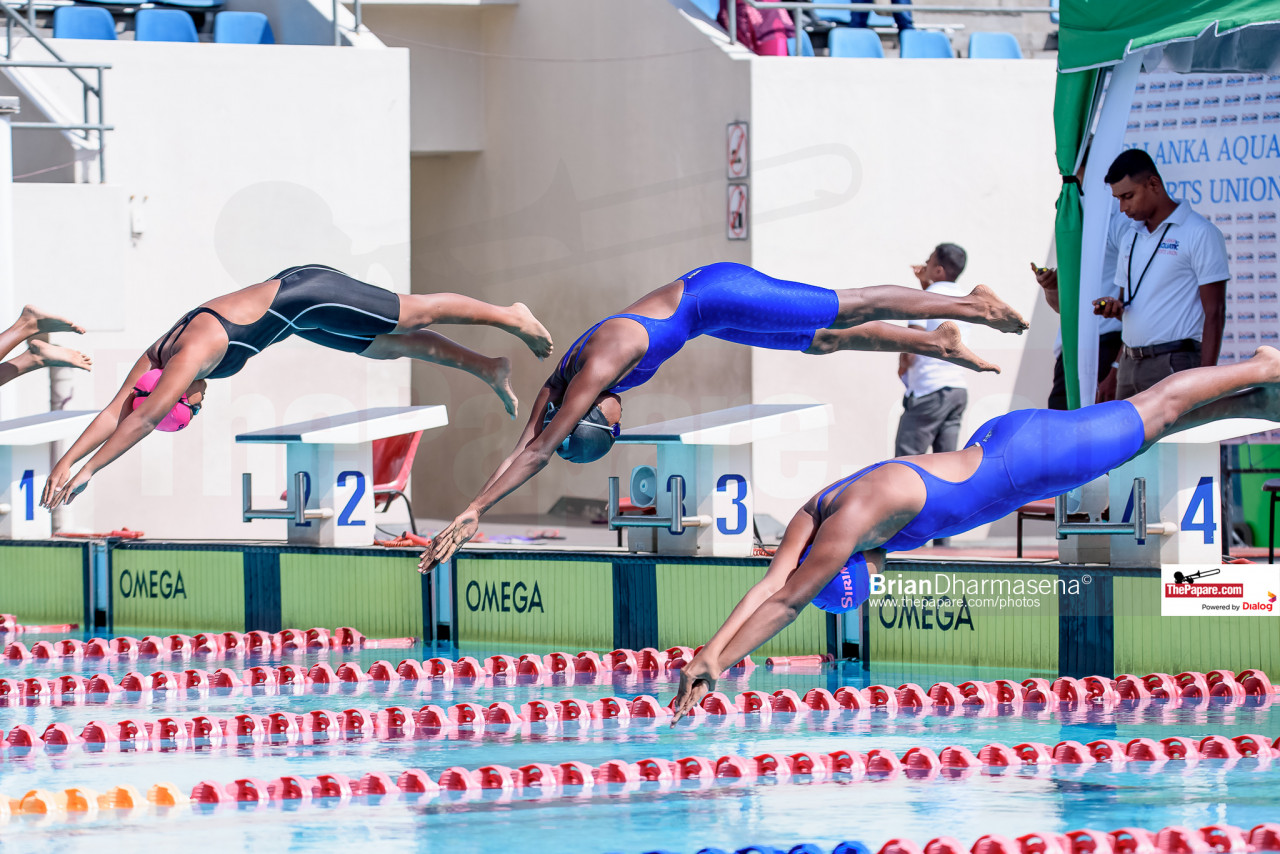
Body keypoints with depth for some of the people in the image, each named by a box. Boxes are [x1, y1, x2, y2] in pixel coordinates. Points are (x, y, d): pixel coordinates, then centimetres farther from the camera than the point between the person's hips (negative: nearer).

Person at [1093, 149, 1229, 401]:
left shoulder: (1200, 234, -6)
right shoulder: (1131, 237, 18)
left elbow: (1214, 313, -9)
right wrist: (1114, 307, 2)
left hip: (1176, 364, -7)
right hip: (1130, 364, 7)